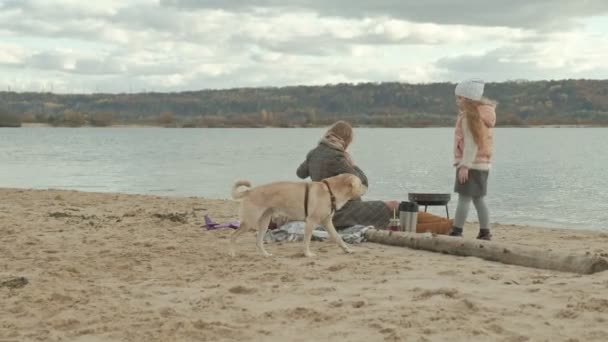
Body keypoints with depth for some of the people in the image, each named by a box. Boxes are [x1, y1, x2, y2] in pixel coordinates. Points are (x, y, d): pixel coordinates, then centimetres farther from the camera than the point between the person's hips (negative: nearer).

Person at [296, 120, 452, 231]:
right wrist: (351, 163, -1)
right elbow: (363, 183, -14)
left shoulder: (314, 153, 6)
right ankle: (442, 224, 7)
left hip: (331, 213, 9)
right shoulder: (335, 157, -20)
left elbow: (300, 173, 28)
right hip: (345, 212, -9)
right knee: (393, 207, -1)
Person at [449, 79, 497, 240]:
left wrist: (464, 165, -22)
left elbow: (470, 143, -19)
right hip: (483, 164, 9)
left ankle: (456, 232, -11)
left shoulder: (469, 116, -12)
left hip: (470, 164, -9)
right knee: (479, 199, 12)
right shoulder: (483, 114, 16)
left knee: (464, 198, -10)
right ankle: (485, 232, 11)